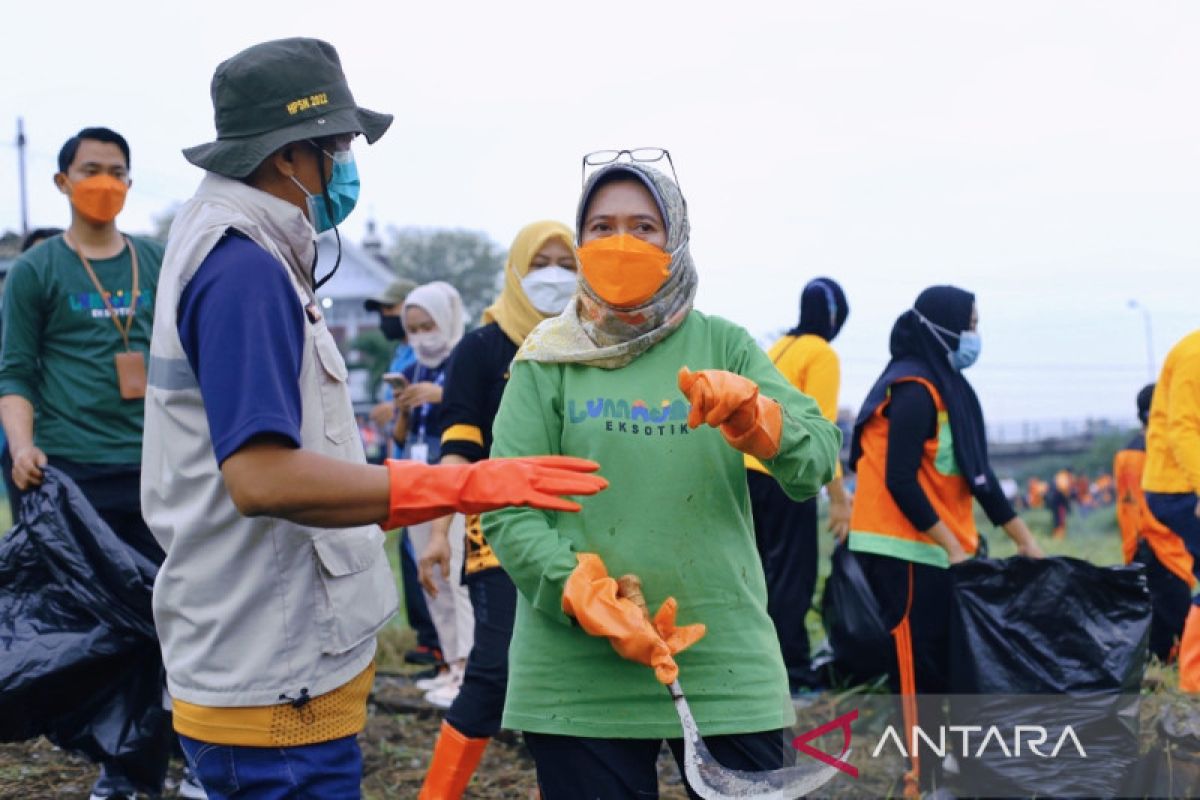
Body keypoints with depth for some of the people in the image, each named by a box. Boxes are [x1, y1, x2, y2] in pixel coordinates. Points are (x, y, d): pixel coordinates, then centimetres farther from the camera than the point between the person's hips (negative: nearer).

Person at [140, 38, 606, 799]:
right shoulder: (246, 272, -19)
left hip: (278, 665, 10)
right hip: (275, 687, -10)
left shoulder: (227, 254, 12)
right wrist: (463, 486, -29)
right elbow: (262, 478, -29)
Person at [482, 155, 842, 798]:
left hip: (729, 665, 1)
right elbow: (508, 514, -4)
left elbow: (816, 463, -3)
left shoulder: (721, 346, 6)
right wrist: (591, 600, -17)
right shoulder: (546, 363, 3)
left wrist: (750, 415, -22)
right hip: (578, 679, -1)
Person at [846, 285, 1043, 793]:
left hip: (936, 548, 9)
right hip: (905, 546, -9)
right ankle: (923, 771, 1)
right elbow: (899, 480, -20)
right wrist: (952, 546, -18)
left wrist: (1025, 541, 16)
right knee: (919, 659, -5)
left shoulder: (949, 388, 14)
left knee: (940, 657, 11)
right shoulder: (914, 392, -15)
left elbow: (976, 475, 16)